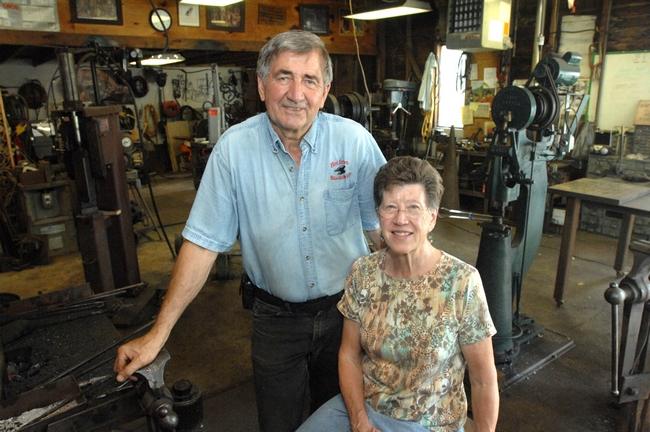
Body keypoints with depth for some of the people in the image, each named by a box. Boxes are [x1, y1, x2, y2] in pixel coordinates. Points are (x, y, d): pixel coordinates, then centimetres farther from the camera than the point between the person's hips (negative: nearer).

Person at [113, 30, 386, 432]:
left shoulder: (354, 140, -13)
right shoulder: (234, 148, -13)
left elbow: (384, 225, -3)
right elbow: (203, 242, -10)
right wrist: (158, 333, -11)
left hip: (347, 308, 1)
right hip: (277, 318, 0)